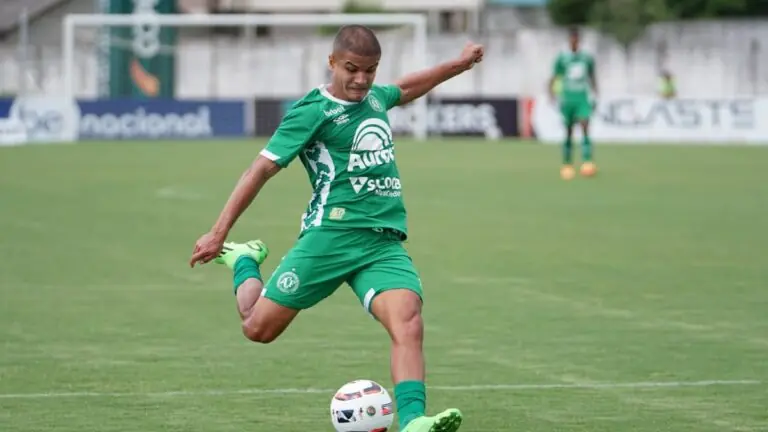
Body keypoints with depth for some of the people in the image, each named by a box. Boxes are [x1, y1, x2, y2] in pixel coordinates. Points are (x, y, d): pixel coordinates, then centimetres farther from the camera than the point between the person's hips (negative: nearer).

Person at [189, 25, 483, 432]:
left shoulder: (374, 97, 17)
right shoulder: (312, 111, -4)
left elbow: (404, 88, 42)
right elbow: (263, 168, -6)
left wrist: (457, 64, 48)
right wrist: (218, 233, -9)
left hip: (384, 243, 4)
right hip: (332, 235, -4)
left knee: (408, 322, -23)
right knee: (259, 328, 2)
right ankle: (243, 261, 34)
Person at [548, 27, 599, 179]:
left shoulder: (587, 58, 8)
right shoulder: (562, 58, 1)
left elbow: (592, 78, 19)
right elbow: (553, 78, 2)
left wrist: (595, 96, 13)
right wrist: (551, 93, -15)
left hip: (583, 98, 1)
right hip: (567, 98, -1)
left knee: (585, 127, -17)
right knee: (568, 133, 2)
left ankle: (587, 162, -26)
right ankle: (566, 164, 13)